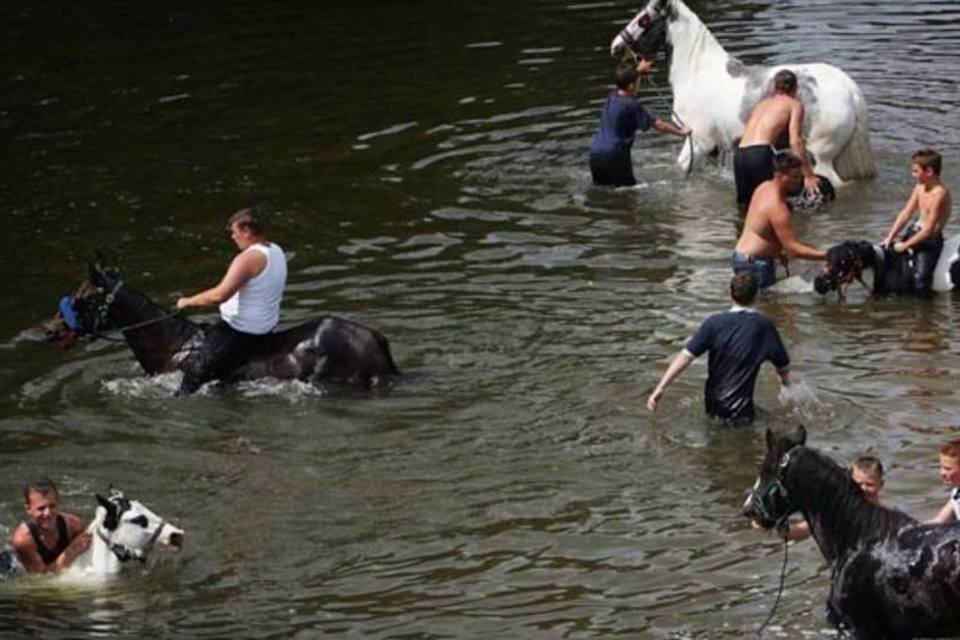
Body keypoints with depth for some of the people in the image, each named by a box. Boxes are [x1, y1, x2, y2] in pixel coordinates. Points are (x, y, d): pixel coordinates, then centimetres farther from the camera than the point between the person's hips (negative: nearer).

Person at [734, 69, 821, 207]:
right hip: (761, 154, -6)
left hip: (739, 153, 6)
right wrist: (808, 175, -3)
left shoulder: (762, 103, 29)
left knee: (746, 205, 13)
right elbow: (795, 142, -2)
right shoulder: (794, 104, 11)